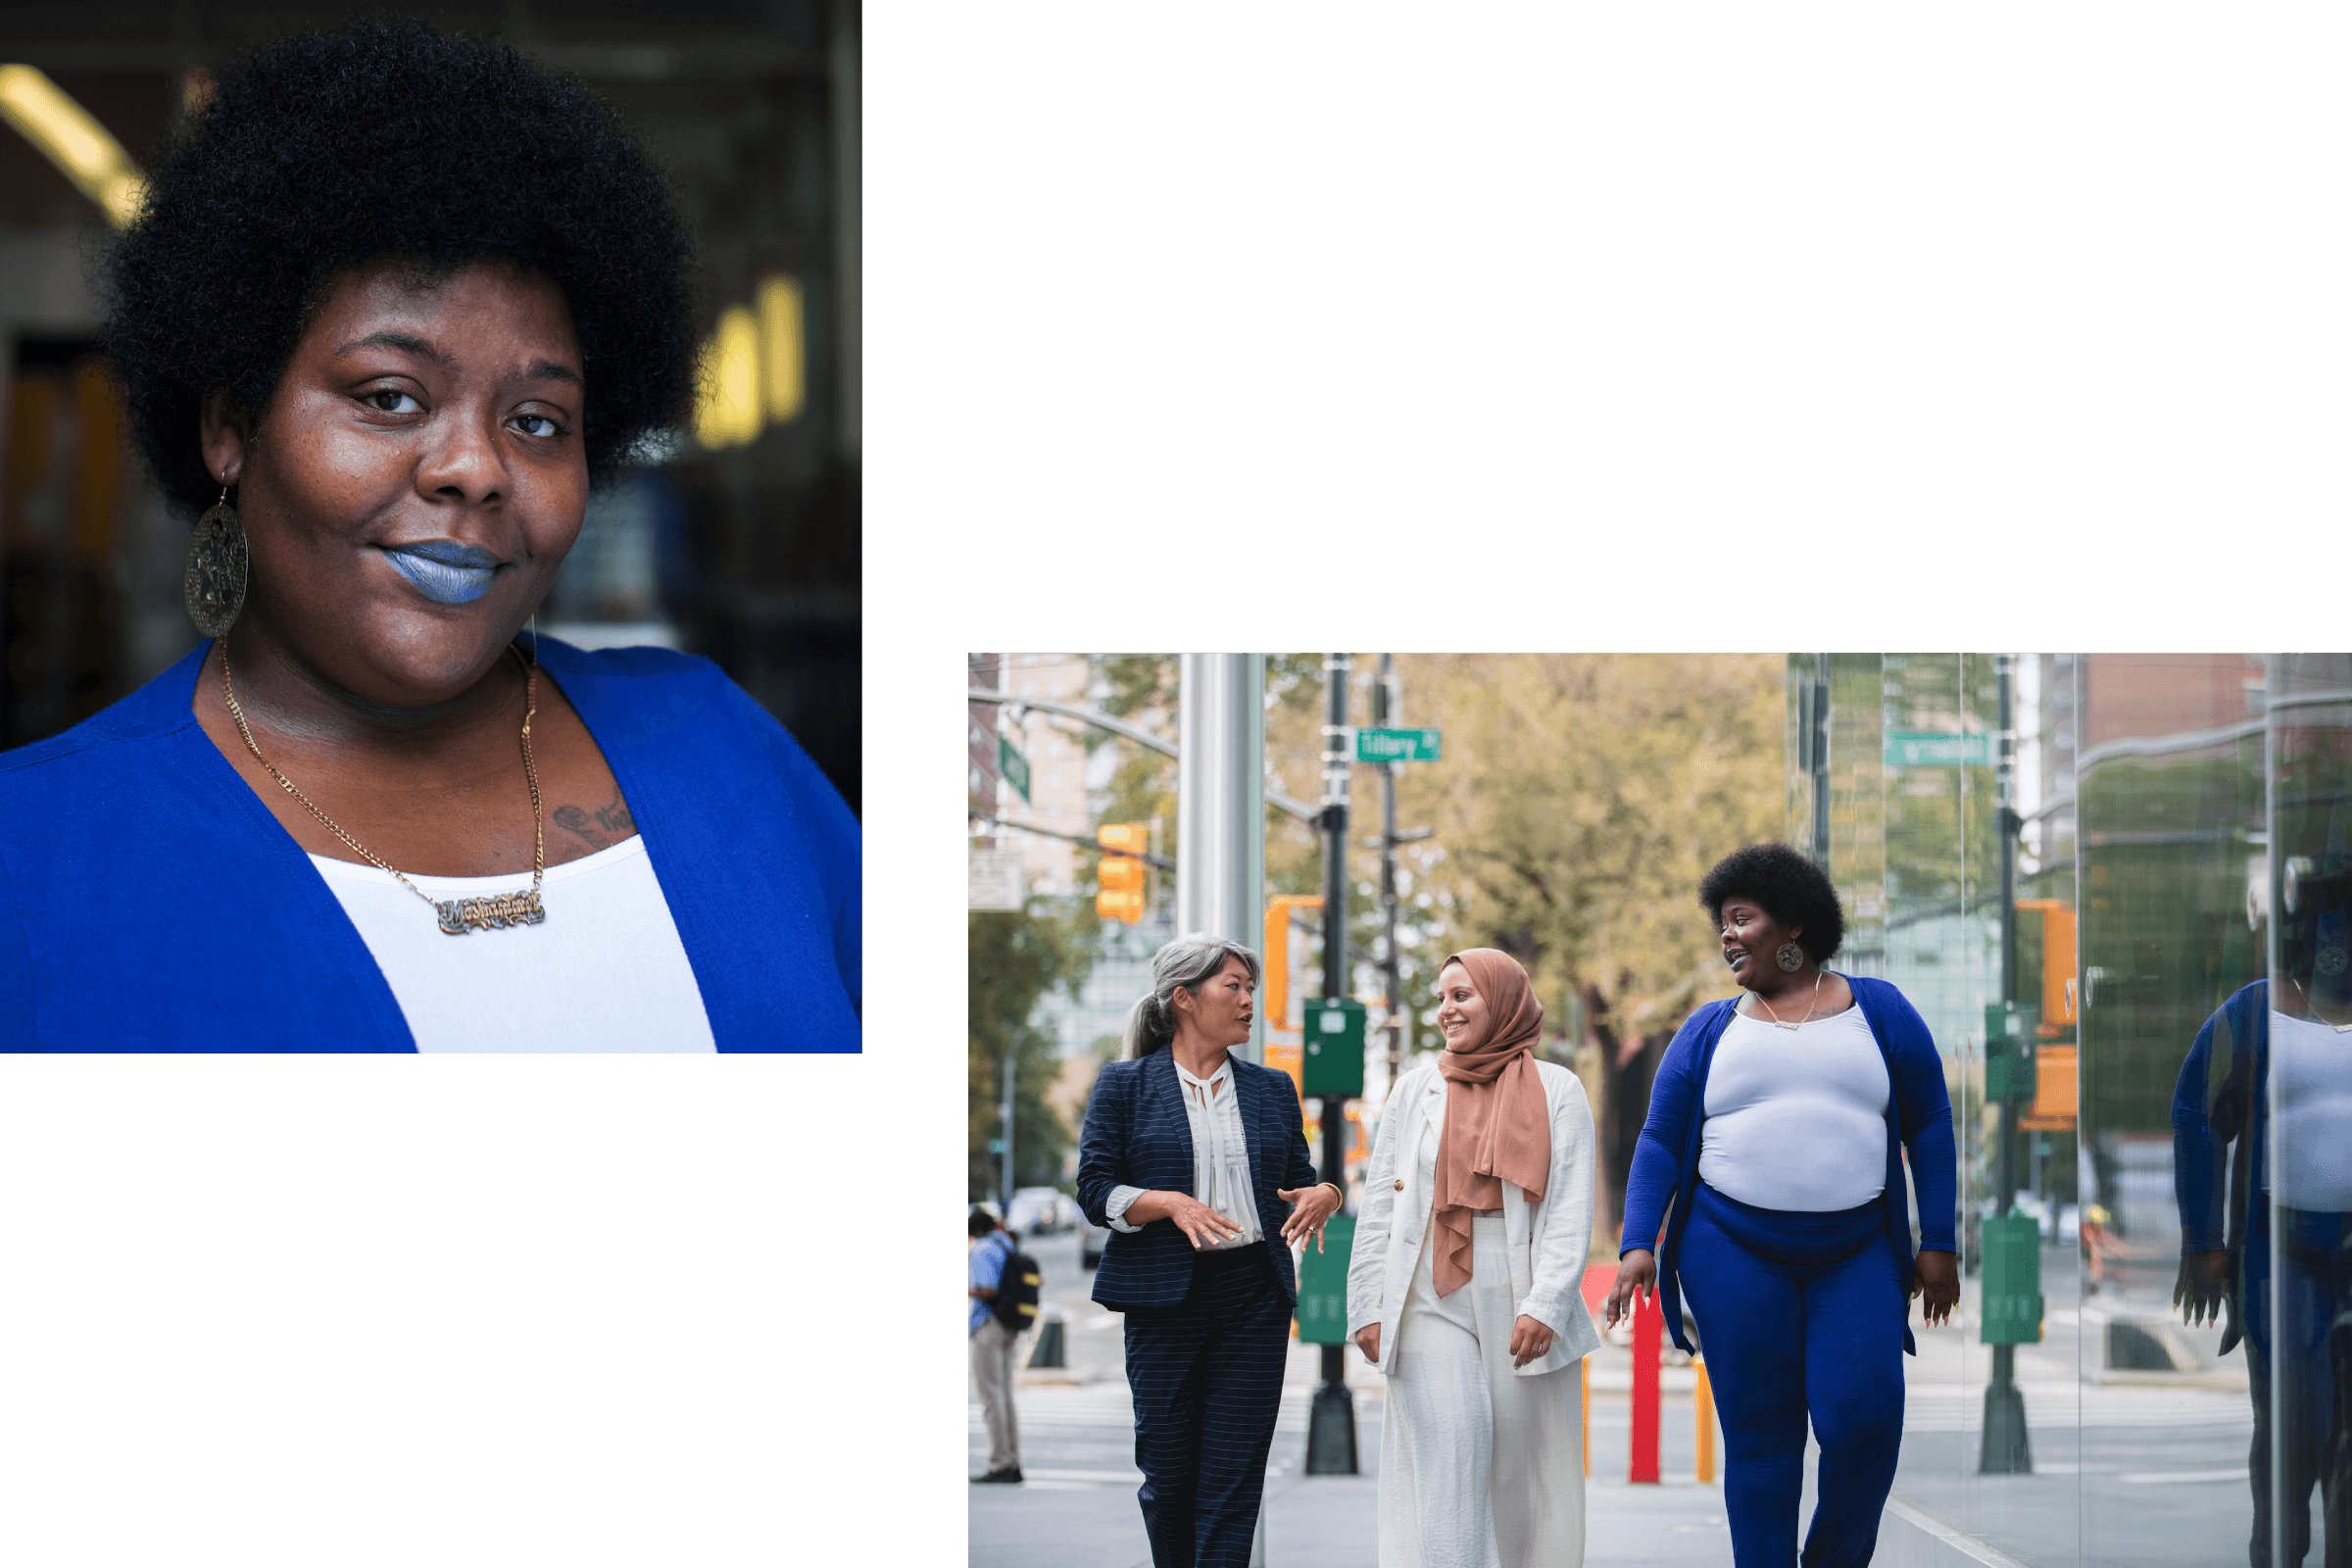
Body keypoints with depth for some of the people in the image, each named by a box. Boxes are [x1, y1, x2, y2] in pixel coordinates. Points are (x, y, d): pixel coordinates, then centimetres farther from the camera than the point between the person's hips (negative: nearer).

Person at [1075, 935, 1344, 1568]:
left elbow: (1301, 1182, 17)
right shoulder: (1124, 1085, 3)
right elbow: (1095, 1190, -2)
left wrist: (1324, 1196, -7)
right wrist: (1170, 1203, -18)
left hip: (1255, 1295, 2)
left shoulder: (1272, 1089, 14)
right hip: (1165, 1294, -2)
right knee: (1167, 1469, 1)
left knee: (1235, 1475, -5)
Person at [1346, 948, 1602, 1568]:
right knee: (1449, 1452, -13)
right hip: (1433, 1303, 1)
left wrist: (1545, 1304, -12)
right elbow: (1379, 1207, 13)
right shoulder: (1416, 1088, 13)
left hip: (1521, 1303, -1)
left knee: (1524, 1470, 0)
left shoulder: (1556, 1091, 6)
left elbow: (1572, 1212, 0)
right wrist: (1367, 1308, 4)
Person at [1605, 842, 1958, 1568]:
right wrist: (1639, 1245, -5)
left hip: (1858, 1255, -1)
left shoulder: (1879, 1010, 10)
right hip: (1735, 1254, 1)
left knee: (1863, 1420, -13)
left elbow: (1929, 1125, 9)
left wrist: (1938, 1243, 2)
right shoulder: (1710, 1031, 11)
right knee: (1759, 1434, -1)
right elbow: (1660, 1141, 8)